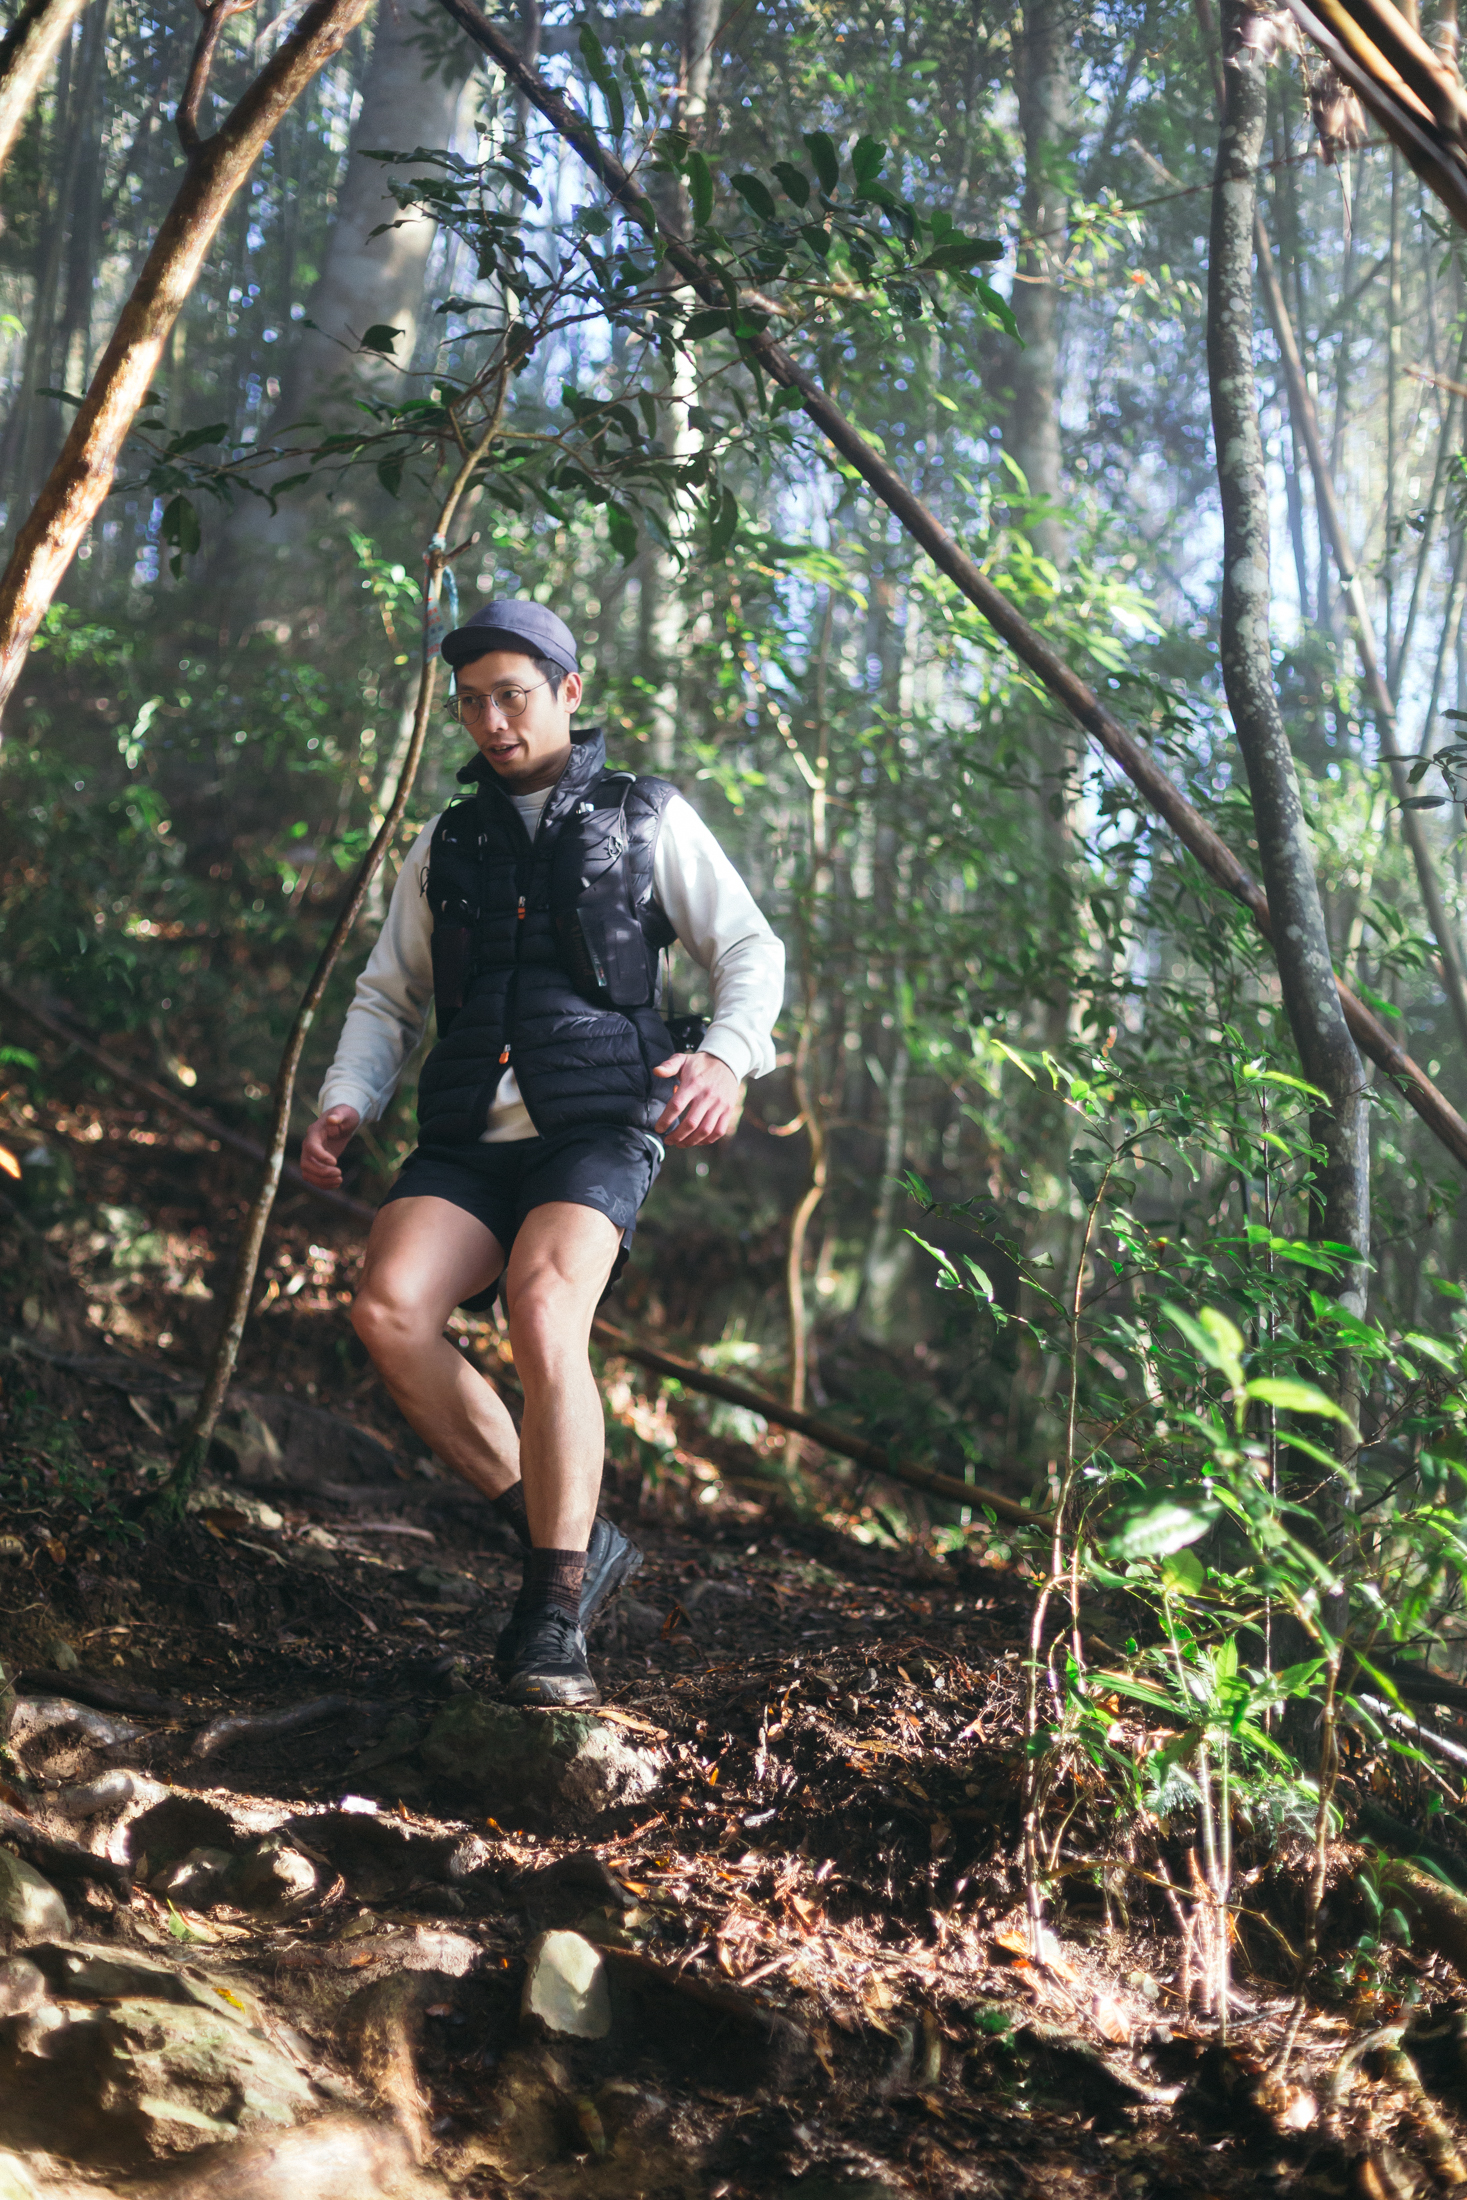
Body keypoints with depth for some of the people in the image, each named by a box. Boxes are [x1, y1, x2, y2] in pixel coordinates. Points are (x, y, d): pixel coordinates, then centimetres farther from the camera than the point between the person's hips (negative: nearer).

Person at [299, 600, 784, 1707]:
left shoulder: (648, 818, 12)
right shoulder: (445, 845, 22)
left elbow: (751, 950, 8)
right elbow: (388, 997, 23)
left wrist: (728, 1055, -13)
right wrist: (344, 1103, 3)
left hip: (598, 1128, -4)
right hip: (468, 1139, 4)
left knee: (543, 1306, -32)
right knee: (390, 1306, -25)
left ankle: (556, 1615, -22)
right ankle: (574, 1541, -12)